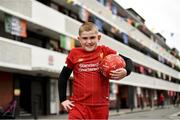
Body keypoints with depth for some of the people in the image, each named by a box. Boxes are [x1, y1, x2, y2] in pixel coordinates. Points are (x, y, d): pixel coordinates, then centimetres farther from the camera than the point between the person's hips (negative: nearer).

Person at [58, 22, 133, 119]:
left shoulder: (104, 51, 1)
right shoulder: (74, 54, 1)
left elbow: (128, 61, 5)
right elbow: (63, 77, 10)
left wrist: (125, 71, -17)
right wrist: (63, 99, 5)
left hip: (100, 106, 1)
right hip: (78, 105, -1)